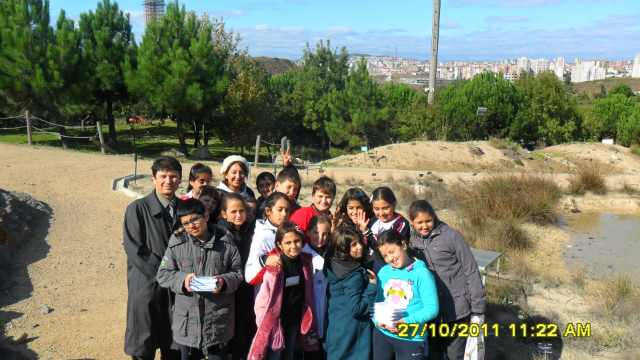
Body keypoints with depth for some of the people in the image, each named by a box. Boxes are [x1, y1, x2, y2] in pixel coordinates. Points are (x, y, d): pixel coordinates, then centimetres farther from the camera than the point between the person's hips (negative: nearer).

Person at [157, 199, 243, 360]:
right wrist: (182, 280, -16)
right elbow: (163, 274, 2)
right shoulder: (177, 244, 0)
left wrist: (224, 281, -18)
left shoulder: (226, 244, -1)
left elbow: (237, 273, 2)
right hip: (187, 320, 1)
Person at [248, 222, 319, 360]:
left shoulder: (305, 263, -3)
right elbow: (262, 298, -15)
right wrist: (263, 322, -13)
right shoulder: (274, 266, -20)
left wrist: (307, 318, 11)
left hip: (295, 320, 5)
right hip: (275, 321, -5)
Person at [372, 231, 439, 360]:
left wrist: (407, 321, -22)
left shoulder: (421, 273, -8)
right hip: (382, 334, 4)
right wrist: (377, 320, -10)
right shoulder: (384, 272, 8)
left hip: (411, 338, -4)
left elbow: (432, 308, -12)